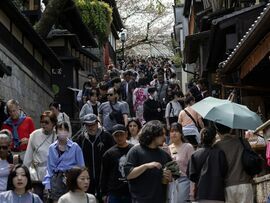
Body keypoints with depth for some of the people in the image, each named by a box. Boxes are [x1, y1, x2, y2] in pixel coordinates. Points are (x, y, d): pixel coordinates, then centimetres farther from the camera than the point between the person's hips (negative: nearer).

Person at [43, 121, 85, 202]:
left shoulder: (75, 147, -2)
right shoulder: (52, 148, 6)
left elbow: (81, 166, 1)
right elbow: (49, 168, 10)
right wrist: (47, 184, 3)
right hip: (56, 180, 2)